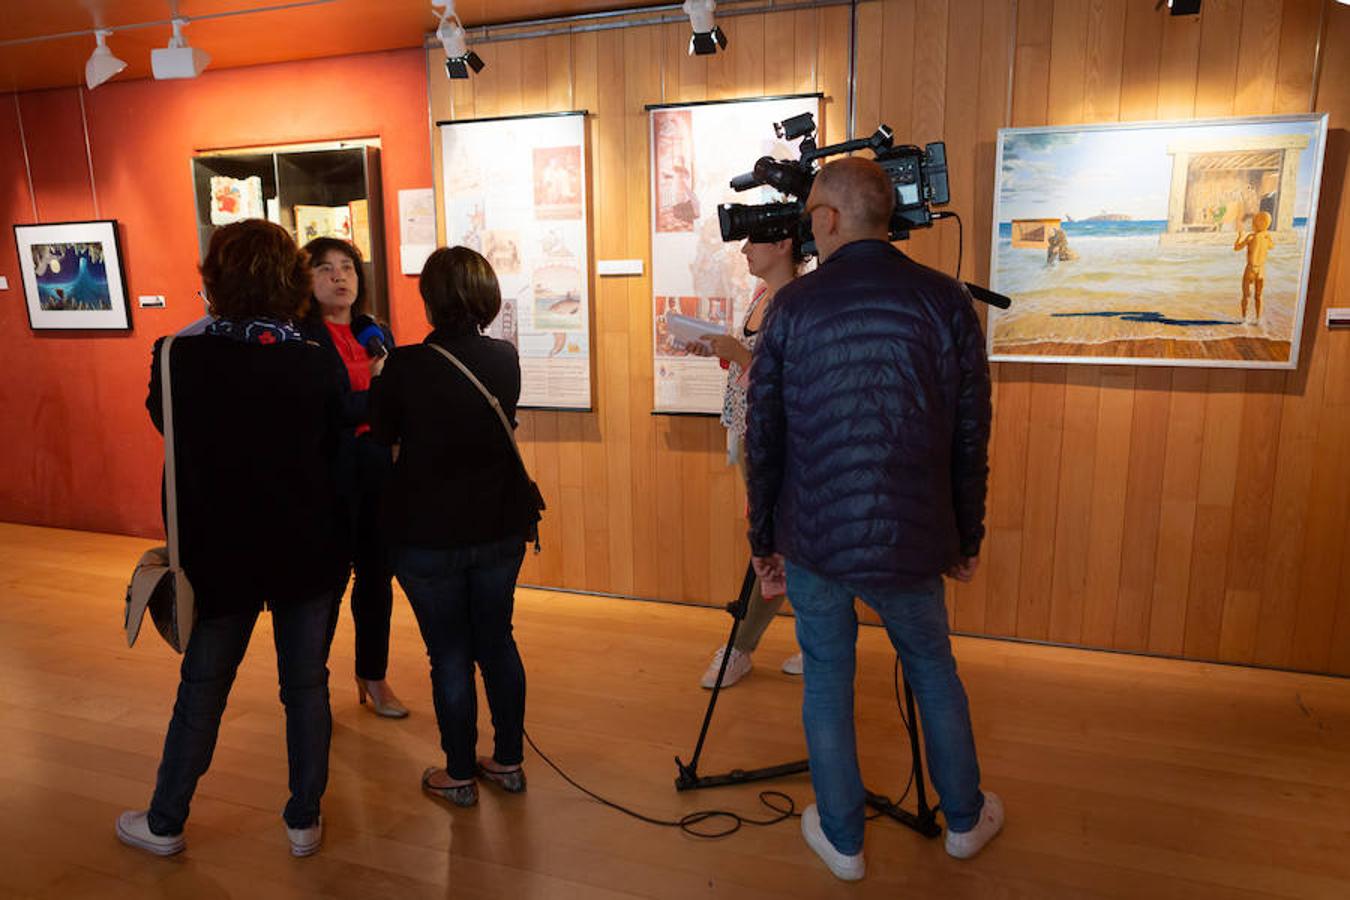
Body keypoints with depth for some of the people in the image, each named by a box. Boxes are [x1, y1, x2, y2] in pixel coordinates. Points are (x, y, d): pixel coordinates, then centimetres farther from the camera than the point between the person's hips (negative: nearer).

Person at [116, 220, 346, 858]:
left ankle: (165, 823, 36)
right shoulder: (317, 367, -14)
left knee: (202, 691, 18)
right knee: (306, 686, 13)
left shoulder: (180, 359, -14)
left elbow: (163, 423, 5)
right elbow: (336, 453, -3)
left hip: (220, 554, 1)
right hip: (308, 555, 0)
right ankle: (304, 821, 27)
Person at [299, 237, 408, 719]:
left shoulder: (377, 333, 12)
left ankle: (373, 676, 30)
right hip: (329, 475, -5)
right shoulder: (298, 337, -8)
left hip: (378, 473, 6)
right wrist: (375, 395, -12)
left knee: (376, 575, 13)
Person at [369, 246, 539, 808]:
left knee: (449, 654, 10)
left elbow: (380, 439, -2)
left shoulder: (405, 367, -17)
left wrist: (379, 378, 15)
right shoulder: (506, 359, -5)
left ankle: (460, 774, 25)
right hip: (500, 529, 4)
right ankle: (508, 762, 30)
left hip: (427, 536, -4)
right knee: (497, 641, 17)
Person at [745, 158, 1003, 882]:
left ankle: (842, 840, 30)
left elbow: (763, 435, -2)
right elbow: (970, 436, -1)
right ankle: (965, 820, 41)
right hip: (910, 540, 1)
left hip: (812, 537, -1)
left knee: (826, 680, 15)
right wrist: (966, 535, 11)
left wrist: (763, 533, 10)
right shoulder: (945, 301, -4)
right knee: (934, 672, 22)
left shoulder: (793, 305, -5)